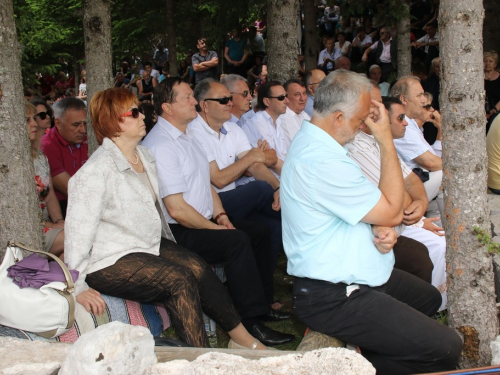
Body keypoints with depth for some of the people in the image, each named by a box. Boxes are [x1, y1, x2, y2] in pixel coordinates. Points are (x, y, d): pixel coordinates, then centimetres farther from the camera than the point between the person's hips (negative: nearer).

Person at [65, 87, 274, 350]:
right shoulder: (96, 171, -18)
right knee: (179, 280, -25)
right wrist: (78, 287, -23)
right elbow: (78, 229, -21)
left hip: (150, 244, 8)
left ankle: (242, 338, -6)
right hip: (110, 262, -7)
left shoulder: (144, 156, 9)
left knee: (197, 268, -16)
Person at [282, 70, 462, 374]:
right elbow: (392, 212, -19)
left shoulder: (311, 142, 7)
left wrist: (382, 230, -7)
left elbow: (363, 207, 15)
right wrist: (387, 140, -14)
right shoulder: (321, 162, -28)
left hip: (359, 278, 11)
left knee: (430, 299, 29)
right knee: (446, 348, -16)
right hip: (334, 299, -11)